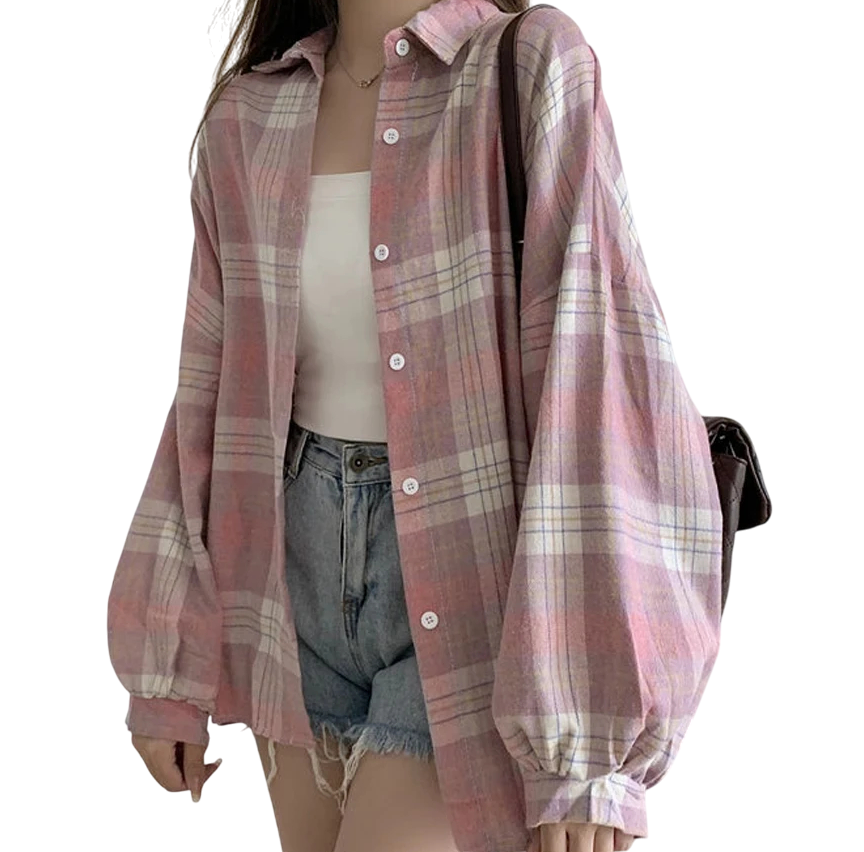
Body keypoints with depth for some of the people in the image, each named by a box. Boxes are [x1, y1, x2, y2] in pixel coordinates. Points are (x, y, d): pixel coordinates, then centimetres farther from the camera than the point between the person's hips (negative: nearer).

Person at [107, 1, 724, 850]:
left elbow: (603, 391, -19)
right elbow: (211, 396, 7)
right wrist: (169, 668, 7)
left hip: (476, 583, -5)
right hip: (303, 573, 5)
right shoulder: (250, 117, 3)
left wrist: (586, 729, -23)